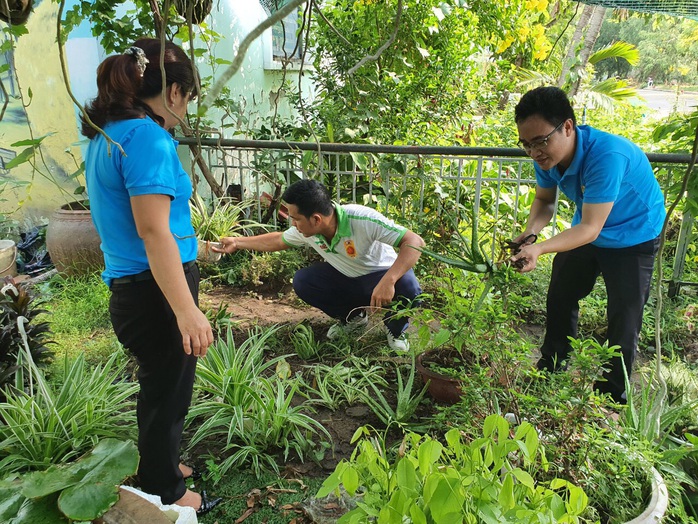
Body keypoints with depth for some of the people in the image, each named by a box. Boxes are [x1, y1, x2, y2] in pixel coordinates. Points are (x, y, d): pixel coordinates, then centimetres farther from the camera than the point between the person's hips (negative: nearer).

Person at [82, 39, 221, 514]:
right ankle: (166, 495, 30)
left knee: (159, 389, 25)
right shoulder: (147, 136, -18)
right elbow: (153, 231, -26)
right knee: (168, 395, 9)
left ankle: (159, 466, 46)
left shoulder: (106, 134, 11)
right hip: (156, 290, -9)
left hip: (129, 287, 9)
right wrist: (187, 311, -27)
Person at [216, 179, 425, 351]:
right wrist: (237, 242, 8)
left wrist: (388, 281, -51)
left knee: (407, 287, -37)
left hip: (382, 275, -5)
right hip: (345, 277, 5)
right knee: (302, 281, -15)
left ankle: (396, 329, -1)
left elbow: (415, 242, -39)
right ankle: (352, 318, 9)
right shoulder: (305, 229, -16)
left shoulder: (362, 219, -35)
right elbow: (278, 240, 8)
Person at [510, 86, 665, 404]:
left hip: (633, 236, -6)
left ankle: (611, 397, 13)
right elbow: (544, 200, -3)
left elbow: (591, 229, -39)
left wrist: (540, 249, -53)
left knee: (624, 319, -6)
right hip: (586, 228, 7)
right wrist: (532, 230, -24)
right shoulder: (548, 155, -19)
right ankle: (550, 369, 34)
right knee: (560, 298, 14)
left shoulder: (607, 155, -40)